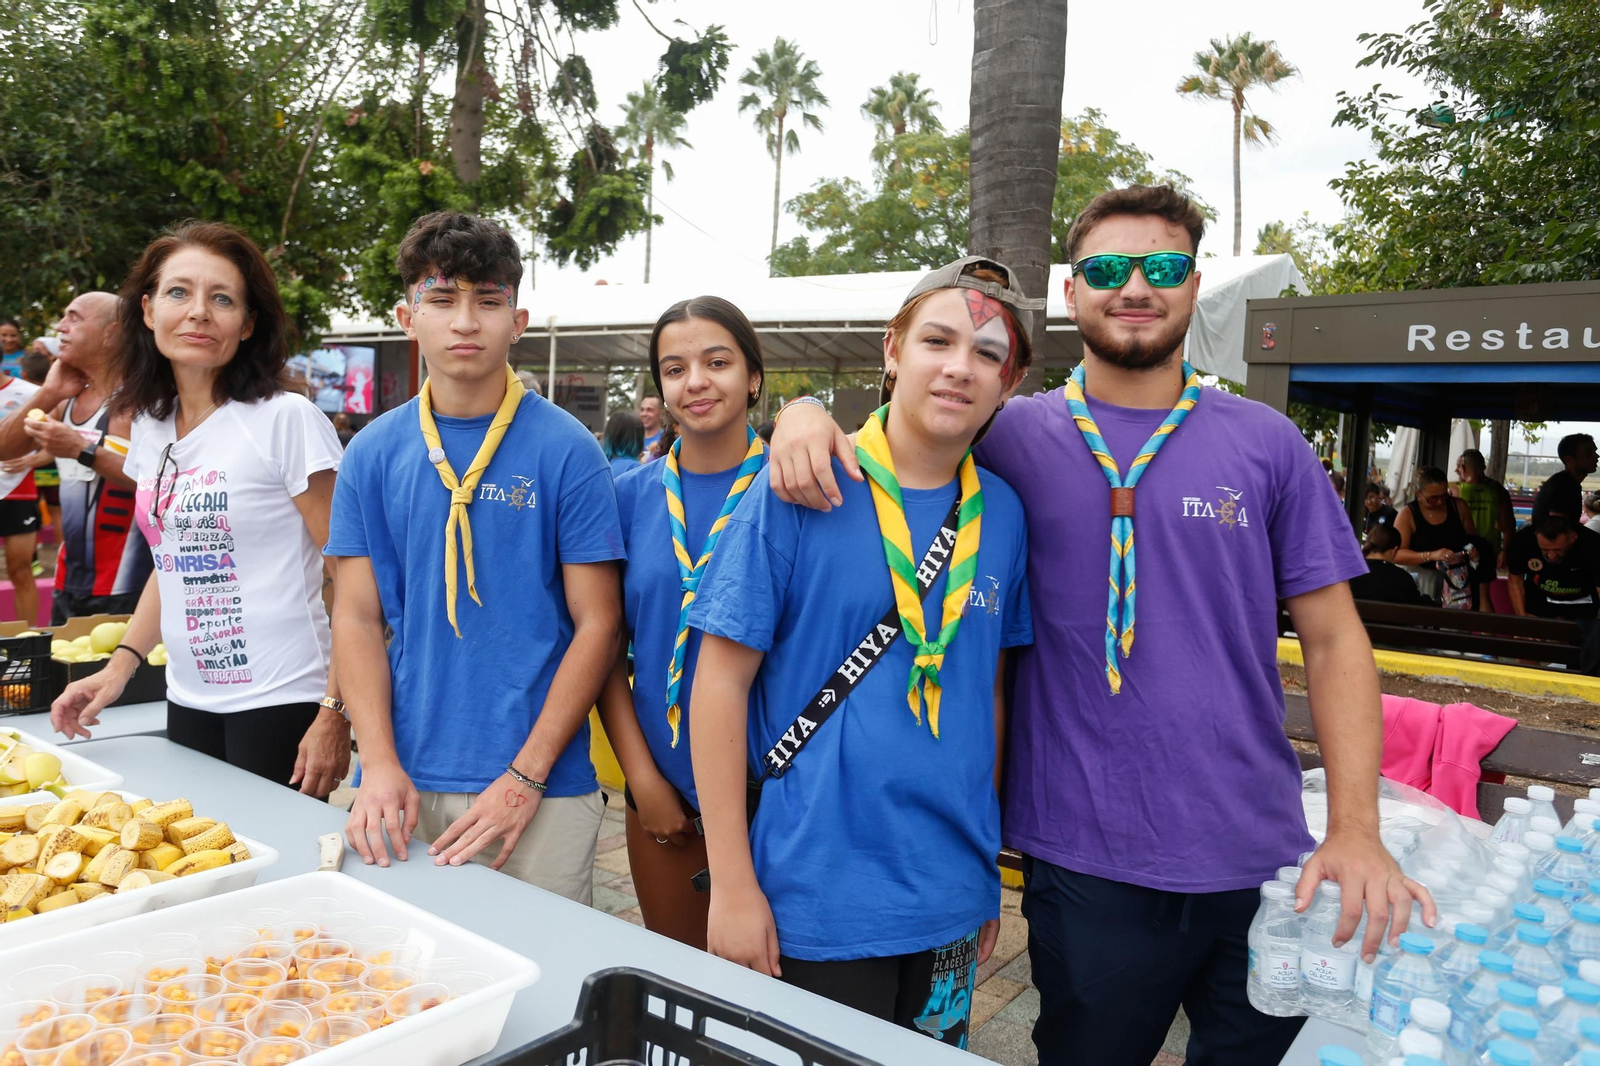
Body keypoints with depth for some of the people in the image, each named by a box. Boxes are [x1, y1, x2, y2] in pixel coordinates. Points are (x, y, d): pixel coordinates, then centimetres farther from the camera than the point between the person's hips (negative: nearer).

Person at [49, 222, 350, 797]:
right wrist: (120, 664, 8)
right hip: (187, 702, 7)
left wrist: (336, 713, -18)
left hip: (280, 705, -6)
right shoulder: (150, 426, 8)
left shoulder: (287, 419, -13)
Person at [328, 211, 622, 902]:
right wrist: (380, 764, -8)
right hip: (406, 789, 3)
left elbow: (598, 624, -7)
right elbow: (357, 617, 5)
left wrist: (524, 778, -12)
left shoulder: (565, 450, -6)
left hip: (542, 792, -2)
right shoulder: (373, 454, 4)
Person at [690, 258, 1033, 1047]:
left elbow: (991, 687, 9)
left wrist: (986, 860, 11)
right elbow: (722, 680, -11)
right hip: (816, 898, -4)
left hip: (953, 897, 5)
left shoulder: (1004, 515, 1)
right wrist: (731, 884, -11)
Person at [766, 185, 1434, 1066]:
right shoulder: (1014, 438, -1)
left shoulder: (1267, 445, 2)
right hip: (1085, 864, -1)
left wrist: (1357, 829, -7)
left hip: (1260, 861, 2)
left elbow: (1333, 639, 2)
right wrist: (807, 414, -17)